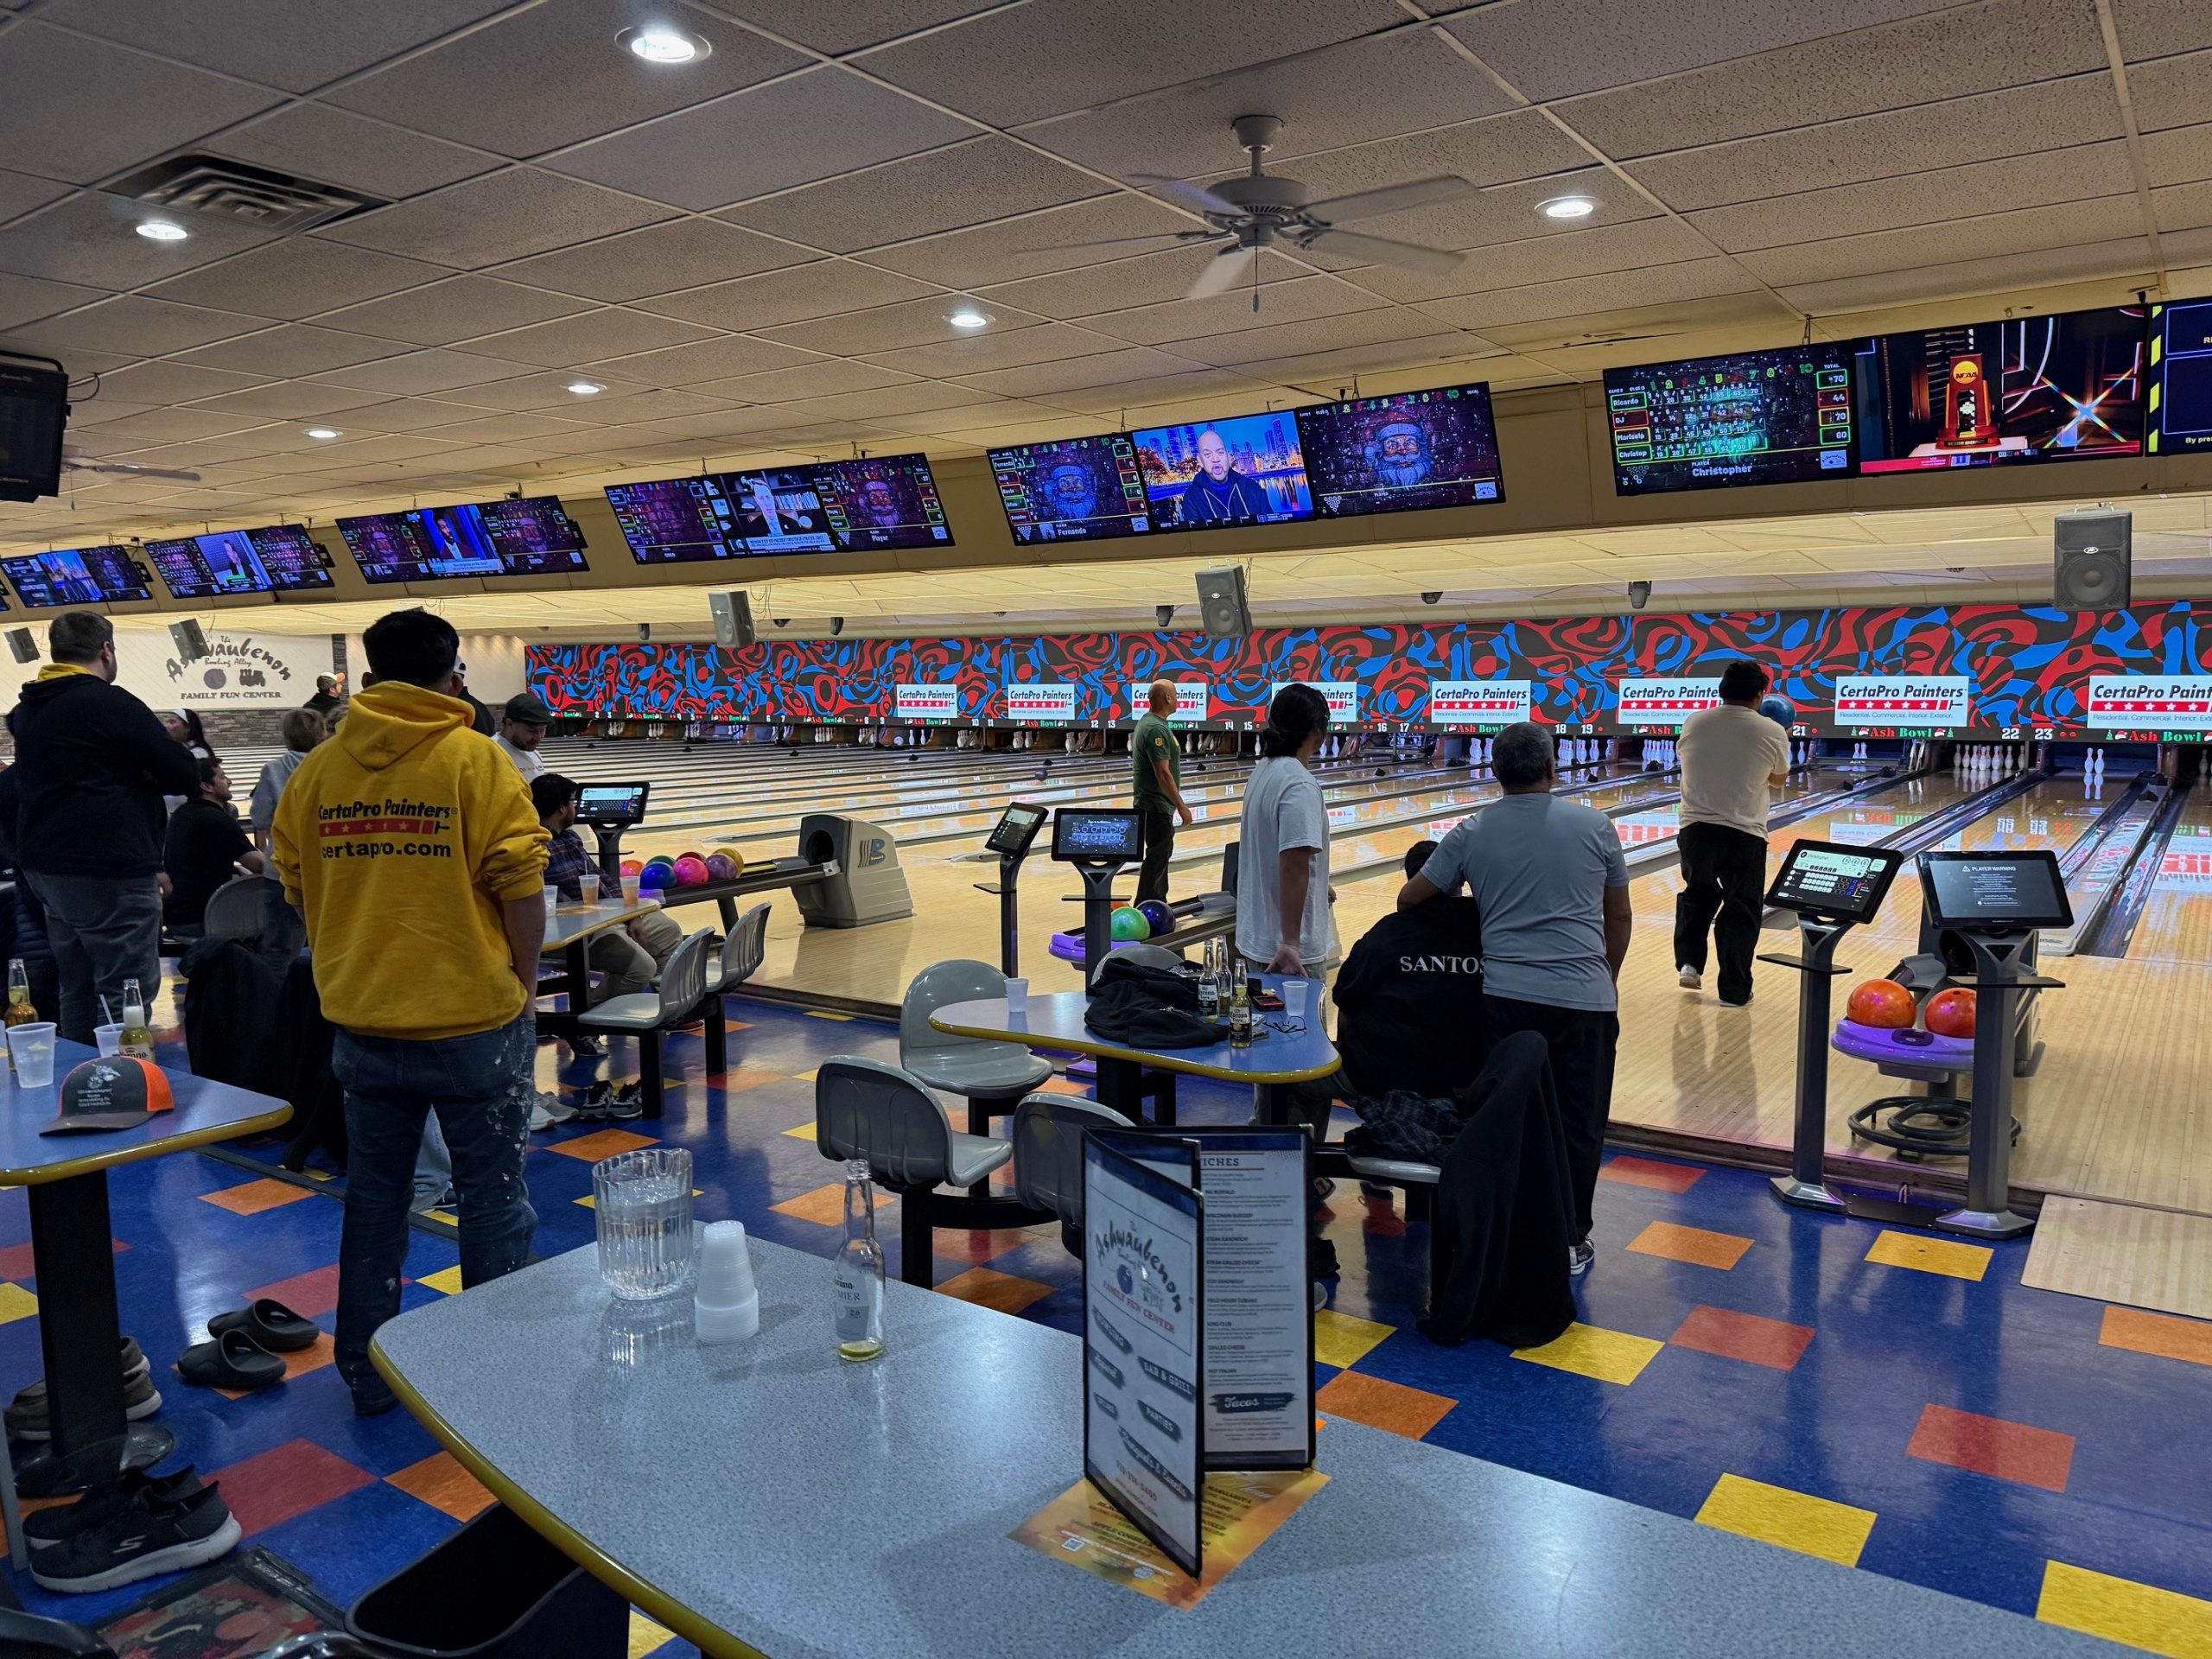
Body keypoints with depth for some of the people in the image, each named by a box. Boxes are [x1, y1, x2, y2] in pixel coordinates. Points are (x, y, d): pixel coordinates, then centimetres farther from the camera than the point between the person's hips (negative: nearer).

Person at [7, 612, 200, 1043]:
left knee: (78, 991, 15)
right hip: (109, 871, -9)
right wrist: (134, 778, 6)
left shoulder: (27, 709, 12)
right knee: (126, 995, -7)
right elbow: (186, 775, -14)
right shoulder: (109, 703, -14)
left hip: (44, 864, 9)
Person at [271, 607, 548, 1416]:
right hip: (473, 1018, -4)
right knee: (492, 1197, 8)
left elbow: (298, 889, 7)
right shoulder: (475, 759, -11)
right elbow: (519, 887, -13)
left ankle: (368, 1372, 29)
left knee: (373, 1195, 17)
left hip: (362, 1022, 4)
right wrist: (525, 981, 1)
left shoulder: (319, 767, 1)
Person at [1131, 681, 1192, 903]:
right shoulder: (1156, 729, -22)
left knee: (1162, 852, 16)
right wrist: (1181, 806, -21)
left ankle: (1159, 904, 24)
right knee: (1157, 856, -5)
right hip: (1156, 806, -11)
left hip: (1154, 804, 11)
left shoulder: (1148, 722, 12)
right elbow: (1163, 773, -25)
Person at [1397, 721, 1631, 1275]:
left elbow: (1409, 900, 7)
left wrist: (1450, 893, 28)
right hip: (1583, 1001, -1)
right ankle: (1568, 1242, 20)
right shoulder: (1594, 826, 0)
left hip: (1505, 999, 1)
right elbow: (1619, 918, 8)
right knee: (1578, 1126, 11)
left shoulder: (1471, 833, 1)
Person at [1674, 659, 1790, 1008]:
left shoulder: (1694, 723, -2)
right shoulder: (1772, 733, -7)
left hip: (1695, 830, 2)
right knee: (1741, 911, 9)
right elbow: (1778, 778, 10)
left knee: (1697, 896, 24)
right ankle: (1734, 989, 14)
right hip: (1743, 836, -2)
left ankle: (1688, 962, 13)